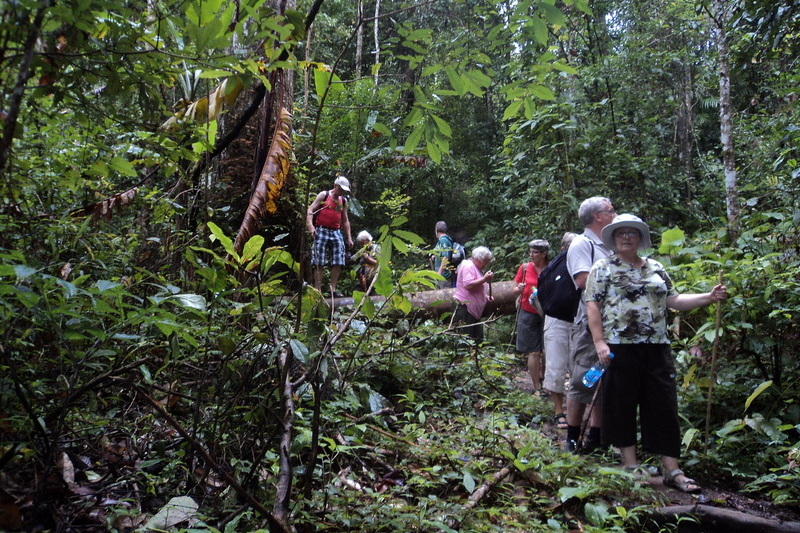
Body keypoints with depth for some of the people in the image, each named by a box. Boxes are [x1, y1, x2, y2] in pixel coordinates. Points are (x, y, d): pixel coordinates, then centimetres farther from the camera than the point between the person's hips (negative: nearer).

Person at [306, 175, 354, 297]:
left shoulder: (343, 201, 17)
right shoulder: (323, 195, 3)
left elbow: (345, 220, 22)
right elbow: (310, 210, -4)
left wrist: (349, 238, 15)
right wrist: (310, 226, -19)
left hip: (336, 232, 5)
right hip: (321, 231, -5)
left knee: (338, 263, -2)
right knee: (319, 263, -6)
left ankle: (333, 289, 4)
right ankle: (318, 290, -5)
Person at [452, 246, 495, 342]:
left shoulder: (477, 268, 22)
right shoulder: (468, 266, -10)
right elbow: (468, 285, -24)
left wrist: (485, 296, 16)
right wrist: (485, 279, -21)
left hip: (474, 310, 11)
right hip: (464, 308, -11)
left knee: (477, 339, 8)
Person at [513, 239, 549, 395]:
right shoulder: (525, 267, 2)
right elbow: (515, 290, 11)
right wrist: (519, 289, -11)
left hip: (546, 314, 0)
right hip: (528, 313, 1)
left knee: (547, 351, -1)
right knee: (534, 352, 1)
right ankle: (537, 387, 9)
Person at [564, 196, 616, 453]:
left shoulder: (608, 247, 19)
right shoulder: (582, 244, -8)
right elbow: (583, 280, -21)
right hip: (590, 325, -9)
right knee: (582, 383, -2)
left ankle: (596, 437, 23)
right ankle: (572, 439, 9)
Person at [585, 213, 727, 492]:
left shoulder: (655, 268, 17)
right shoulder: (603, 268, 2)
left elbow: (674, 300, 18)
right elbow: (593, 306, -5)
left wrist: (709, 297, 5)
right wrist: (599, 342, -14)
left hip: (657, 349, 4)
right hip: (620, 348, -4)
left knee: (664, 407, 4)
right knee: (622, 405, 2)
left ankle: (672, 470, 11)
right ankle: (631, 464, 15)